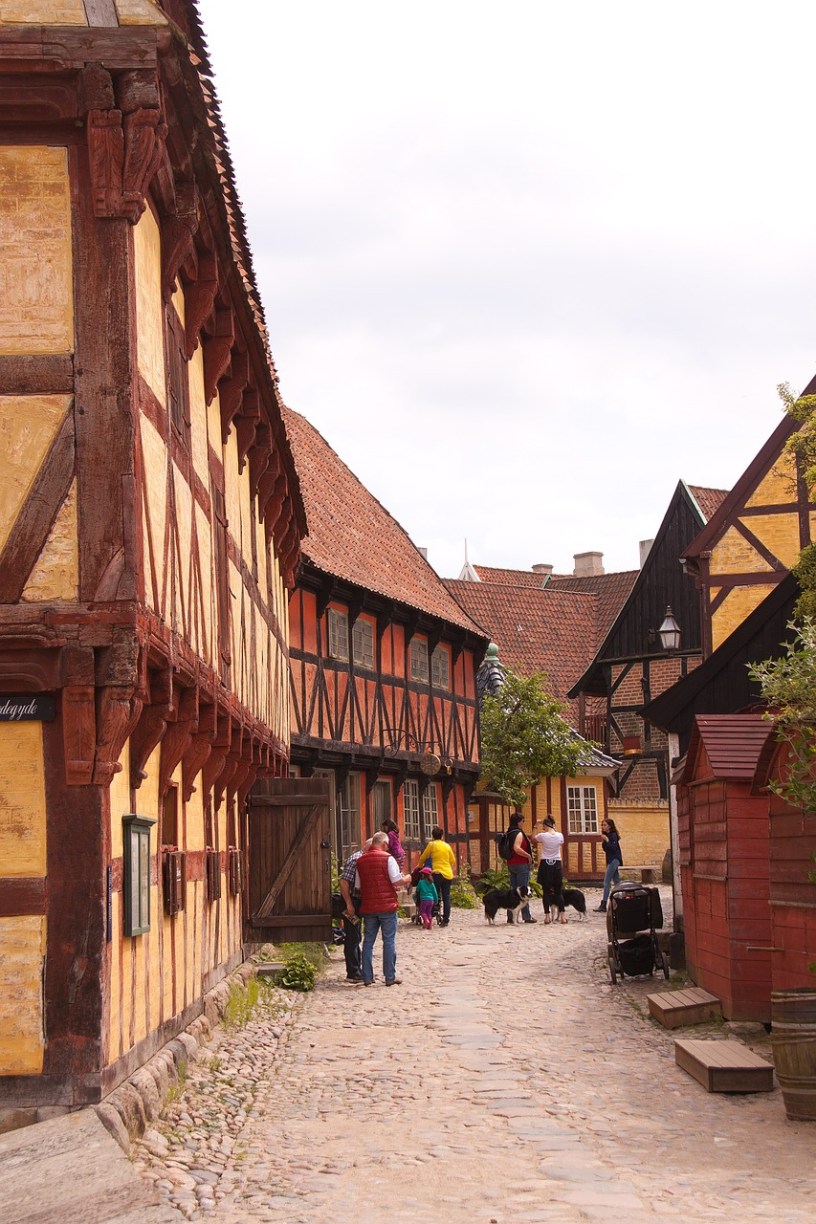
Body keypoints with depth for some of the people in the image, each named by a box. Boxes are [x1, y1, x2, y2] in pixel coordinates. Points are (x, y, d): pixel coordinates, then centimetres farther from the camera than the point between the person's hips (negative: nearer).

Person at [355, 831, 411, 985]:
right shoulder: (387, 858, -8)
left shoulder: (361, 861, 7)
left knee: (368, 941, 9)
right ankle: (390, 977, 3)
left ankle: (367, 977, 8)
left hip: (368, 907, 4)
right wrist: (406, 879, 6)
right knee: (389, 941, 2)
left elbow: (358, 886, 11)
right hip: (387, 905, -4)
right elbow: (397, 880, -13)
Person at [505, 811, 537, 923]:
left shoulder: (509, 834, 12)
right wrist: (528, 855, -18)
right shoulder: (519, 834, -15)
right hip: (521, 864, -8)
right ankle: (527, 916, -2)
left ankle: (511, 916, 10)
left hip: (511, 864, 8)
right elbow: (516, 848, -28)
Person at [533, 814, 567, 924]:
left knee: (546, 891, 4)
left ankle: (547, 915, 1)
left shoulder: (543, 836, -9)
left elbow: (533, 839, 9)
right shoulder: (560, 835, -3)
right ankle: (562, 915, -1)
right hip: (557, 864, 2)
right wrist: (554, 830, 18)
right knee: (558, 891, 7)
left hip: (545, 864, -2)